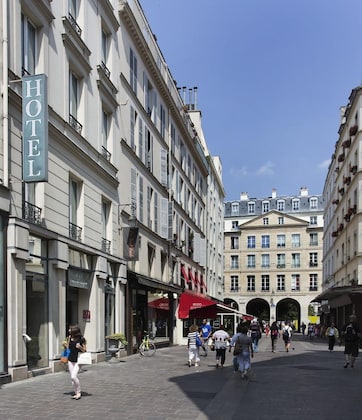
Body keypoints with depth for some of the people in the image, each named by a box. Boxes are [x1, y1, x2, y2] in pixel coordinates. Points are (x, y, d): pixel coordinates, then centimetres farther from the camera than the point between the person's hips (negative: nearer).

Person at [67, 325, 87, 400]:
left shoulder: (81, 339, -10)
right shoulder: (70, 338, 4)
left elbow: (84, 350, -3)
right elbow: (68, 348, 15)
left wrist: (80, 347, -22)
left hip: (78, 361, -6)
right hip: (70, 360, 6)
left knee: (73, 376, -17)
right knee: (72, 378, 8)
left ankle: (79, 391, 2)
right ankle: (76, 393, 20)